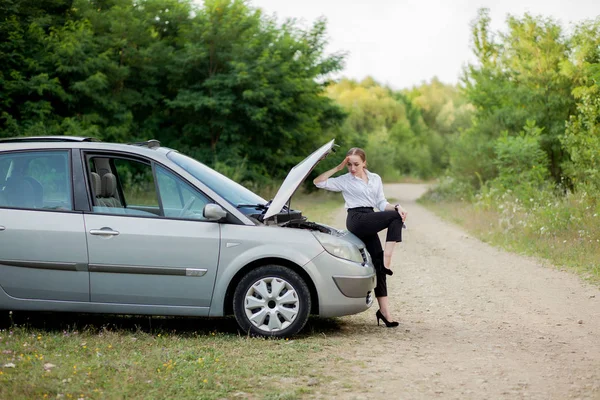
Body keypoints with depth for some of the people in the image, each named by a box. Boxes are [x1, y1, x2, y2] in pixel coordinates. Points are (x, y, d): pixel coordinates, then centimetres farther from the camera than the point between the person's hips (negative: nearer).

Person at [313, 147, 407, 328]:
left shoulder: (375, 179, 19)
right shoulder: (344, 181, 6)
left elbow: (381, 203, 14)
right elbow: (318, 182, -2)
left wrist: (396, 207, -5)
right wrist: (338, 168, -3)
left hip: (369, 223, 5)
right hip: (357, 220, -5)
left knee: (377, 261, -3)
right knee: (395, 218, -21)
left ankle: (384, 310, -3)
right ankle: (386, 262, -24)